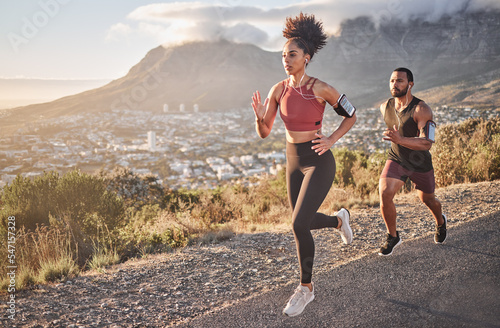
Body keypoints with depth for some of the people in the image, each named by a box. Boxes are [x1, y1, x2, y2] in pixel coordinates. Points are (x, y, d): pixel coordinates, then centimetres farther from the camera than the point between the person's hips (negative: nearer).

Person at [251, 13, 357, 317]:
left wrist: (331, 140, -12)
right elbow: (264, 132, 1)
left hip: (319, 162, -6)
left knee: (299, 225, -13)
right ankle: (339, 219, 52)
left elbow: (351, 117, 0)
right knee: (304, 222, 17)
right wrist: (260, 117, -20)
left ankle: (306, 287, 8)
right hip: (294, 162, 6)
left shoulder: (321, 89, -15)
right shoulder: (279, 89, -2)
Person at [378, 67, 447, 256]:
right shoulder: (385, 107, -9)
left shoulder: (421, 110, -26)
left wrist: (401, 140, -51)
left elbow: (427, 143, -36)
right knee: (385, 194, -21)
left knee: (427, 200, 19)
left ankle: (440, 222, 56)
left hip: (420, 164, -3)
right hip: (396, 160, 3)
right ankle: (392, 237, 1)